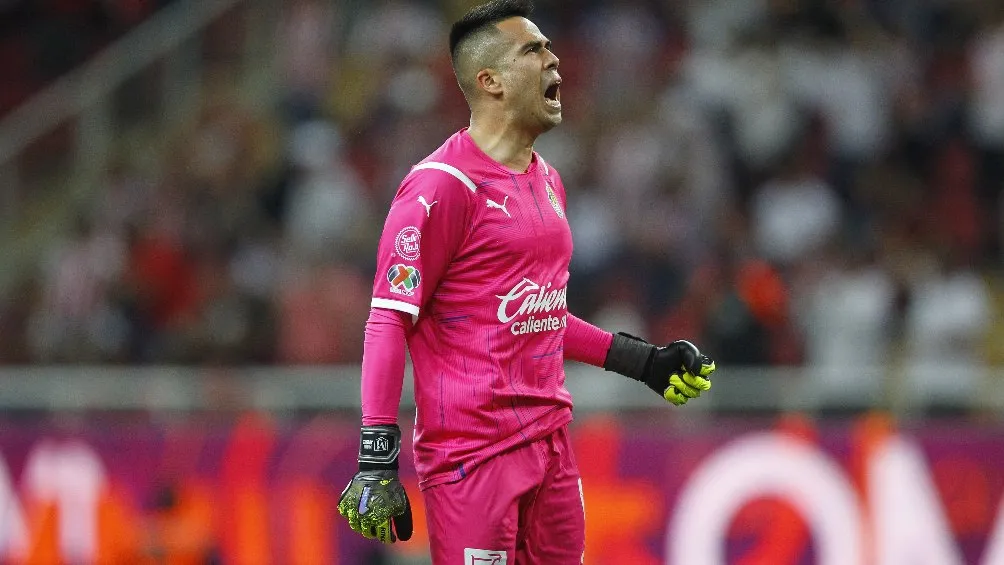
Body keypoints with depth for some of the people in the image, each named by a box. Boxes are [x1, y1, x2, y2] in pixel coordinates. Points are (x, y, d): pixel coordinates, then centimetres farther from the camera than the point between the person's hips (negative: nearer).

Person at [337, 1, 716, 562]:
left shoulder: (548, 181, 16)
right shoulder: (442, 184, -11)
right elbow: (390, 321, -14)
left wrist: (643, 360, 20)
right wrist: (377, 463, -20)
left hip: (552, 444, 8)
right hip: (472, 453, -8)